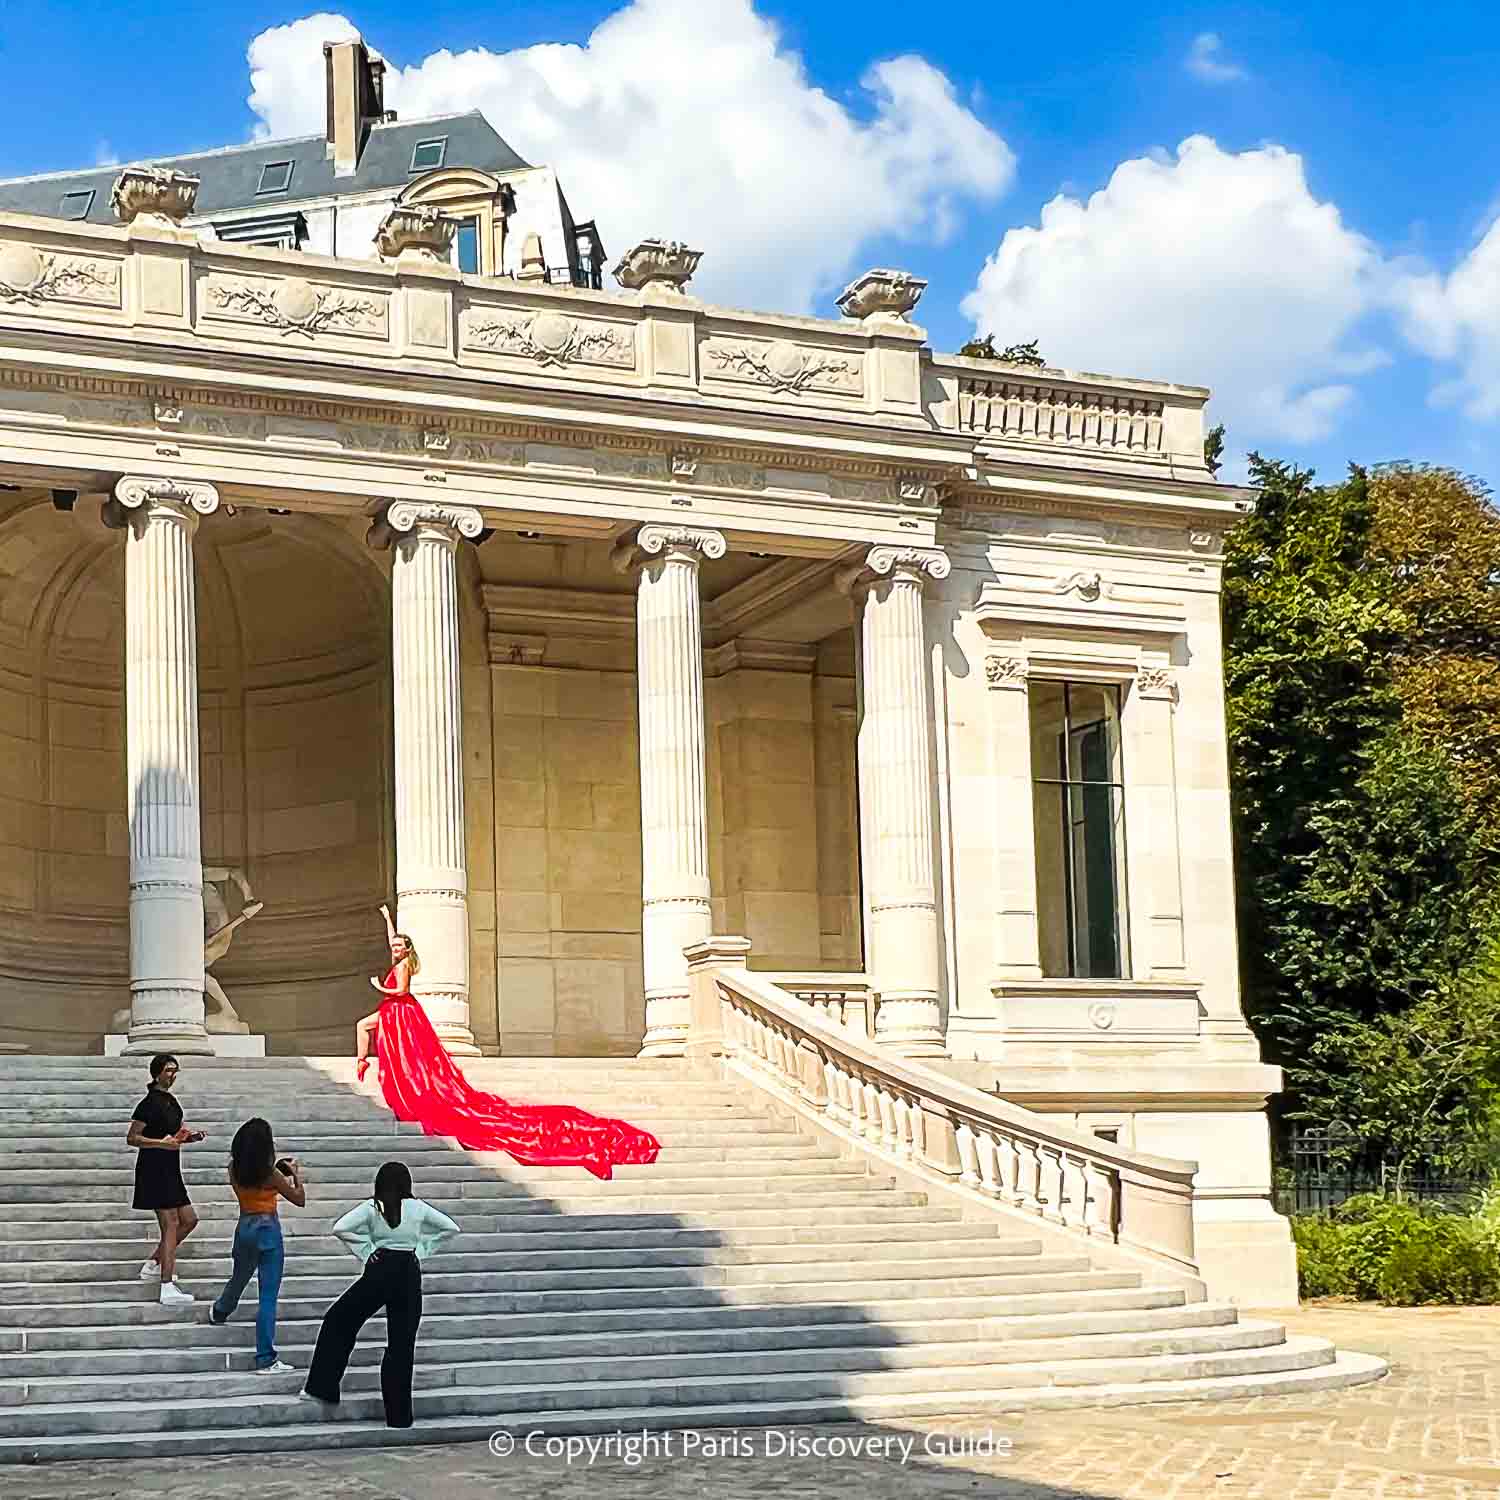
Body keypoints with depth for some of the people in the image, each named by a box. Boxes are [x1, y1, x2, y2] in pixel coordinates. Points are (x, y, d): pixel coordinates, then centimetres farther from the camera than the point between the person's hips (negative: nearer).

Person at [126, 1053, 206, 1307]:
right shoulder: (150, 1103, -13)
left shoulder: (171, 1102, 14)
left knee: (189, 1219, 12)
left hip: (170, 1171, 9)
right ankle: (167, 1290, -12)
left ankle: (153, 1265, 23)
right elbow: (132, 1138, -16)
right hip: (154, 1170, -9)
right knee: (171, 1224, -11)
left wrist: (190, 1137, 8)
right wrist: (162, 1143, -24)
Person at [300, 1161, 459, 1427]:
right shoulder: (418, 1207, 4)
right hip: (410, 1273, 2)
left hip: (380, 1269, -2)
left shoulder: (372, 1207, -1)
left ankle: (322, 1388, 10)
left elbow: (341, 1228, -13)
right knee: (402, 1344, 6)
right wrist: (423, 1250, 8)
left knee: (338, 1321, 15)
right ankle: (399, 1414, 6)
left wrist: (366, 1251, -4)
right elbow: (451, 1228, 7)